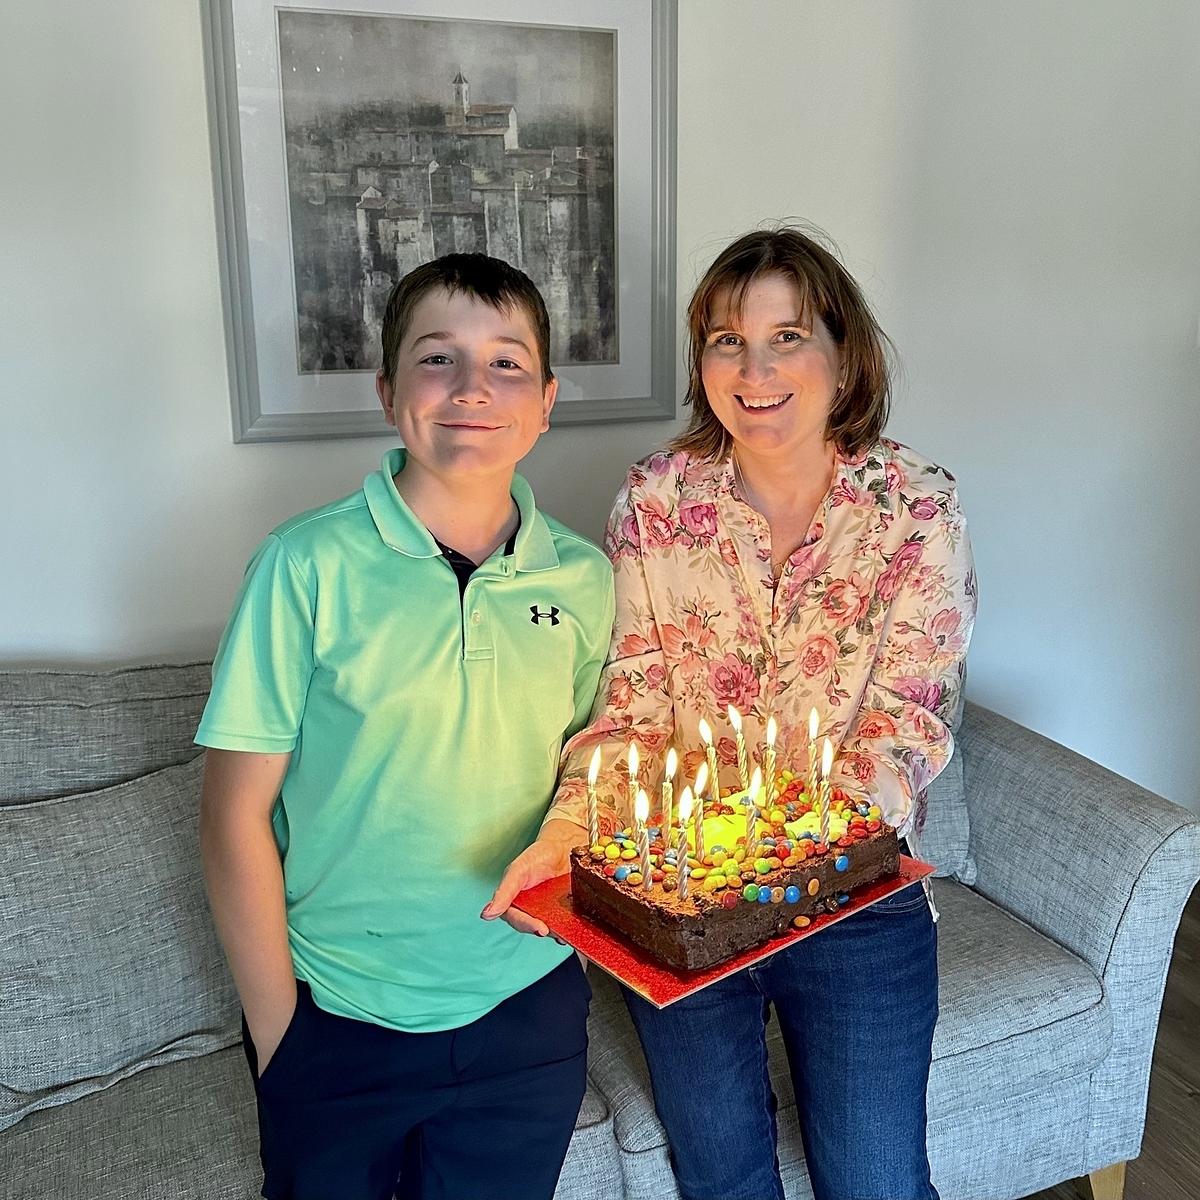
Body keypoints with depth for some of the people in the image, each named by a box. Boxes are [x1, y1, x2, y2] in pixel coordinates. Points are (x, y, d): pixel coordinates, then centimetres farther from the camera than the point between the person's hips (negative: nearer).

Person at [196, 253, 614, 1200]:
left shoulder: (584, 579, -3)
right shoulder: (310, 565, -14)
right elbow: (236, 816, -9)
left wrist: (563, 844, -6)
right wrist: (276, 1031, -6)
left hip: (529, 1011, 3)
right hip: (339, 1020, -2)